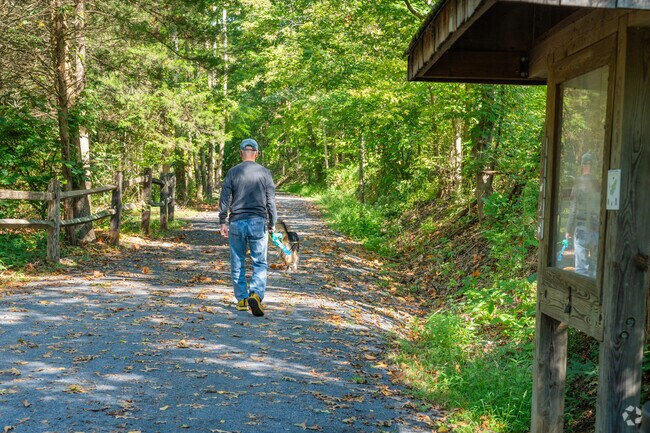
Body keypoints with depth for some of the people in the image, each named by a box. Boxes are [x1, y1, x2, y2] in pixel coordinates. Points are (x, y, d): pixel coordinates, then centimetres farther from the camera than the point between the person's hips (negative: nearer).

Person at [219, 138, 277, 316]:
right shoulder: (265, 173, 1)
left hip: (236, 223, 1)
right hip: (258, 223, -1)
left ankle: (242, 299, 17)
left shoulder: (232, 172, 2)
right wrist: (272, 223, 11)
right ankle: (256, 295, -16)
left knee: (237, 263, 11)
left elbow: (224, 199, 1)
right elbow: (271, 201, 2)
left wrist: (223, 222, 9)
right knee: (260, 263, 3)